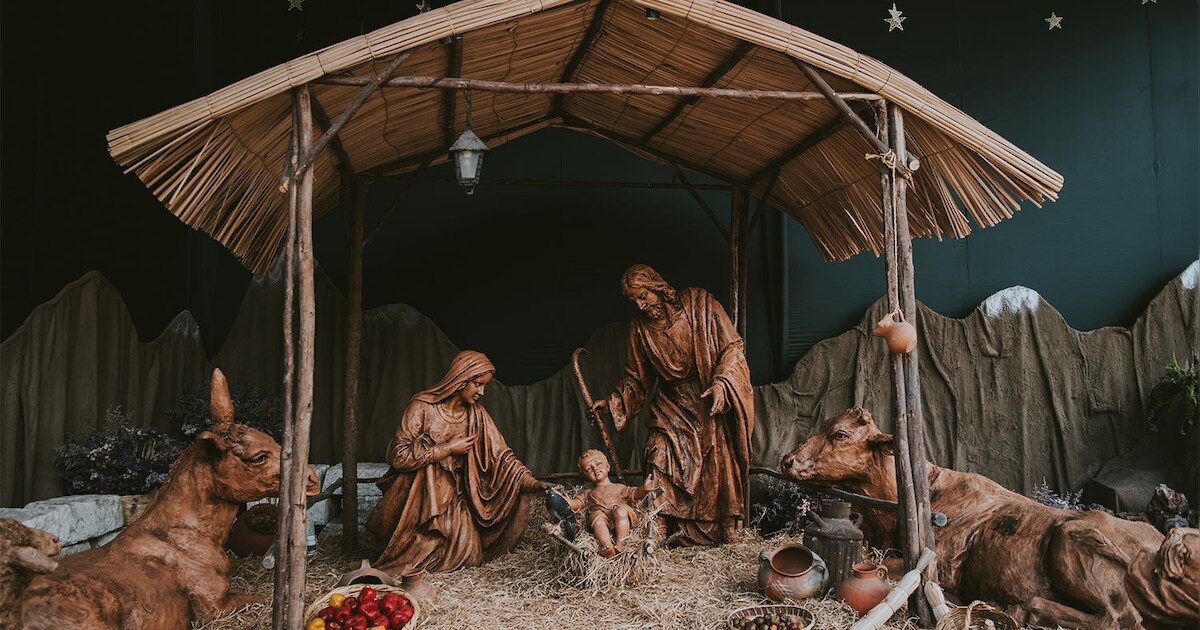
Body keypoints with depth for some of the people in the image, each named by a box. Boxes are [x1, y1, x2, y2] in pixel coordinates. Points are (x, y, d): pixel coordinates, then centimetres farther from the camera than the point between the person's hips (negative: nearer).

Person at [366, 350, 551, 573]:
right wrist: (448, 449, -17)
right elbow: (397, 456, -18)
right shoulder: (423, 407, -13)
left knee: (467, 554, -11)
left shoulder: (476, 414, 2)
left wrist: (529, 480, -18)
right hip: (417, 496, -4)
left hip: (452, 498, 4)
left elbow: (500, 454, -3)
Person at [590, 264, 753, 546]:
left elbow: (731, 346, -7)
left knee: (720, 463, -3)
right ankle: (658, 529, -9)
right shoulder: (640, 326, 3)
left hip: (712, 403, -2)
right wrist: (612, 402, -3)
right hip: (673, 405, 2)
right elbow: (636, 378, 11)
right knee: (660, 457, -15)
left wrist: (720, 382, -22)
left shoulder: (700, 303, -7)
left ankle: (727, 528, 14)